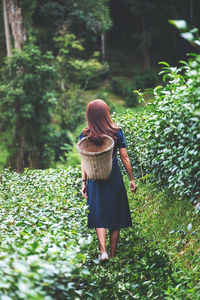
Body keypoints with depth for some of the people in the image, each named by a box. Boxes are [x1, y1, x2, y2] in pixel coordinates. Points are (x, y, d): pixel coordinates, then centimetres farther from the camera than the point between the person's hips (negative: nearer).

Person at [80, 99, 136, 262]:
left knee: (99, 217, 8)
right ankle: (112, 254, 16)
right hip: (114, 179, 0)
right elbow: (125, 158, -3)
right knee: (115, 216, 10)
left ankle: (103, 252, -8)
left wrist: (84, 182, 3)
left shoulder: (86, 135, -5)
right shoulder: (117, 132, -6)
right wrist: (132, 179, 5)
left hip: (95, 180, 0)